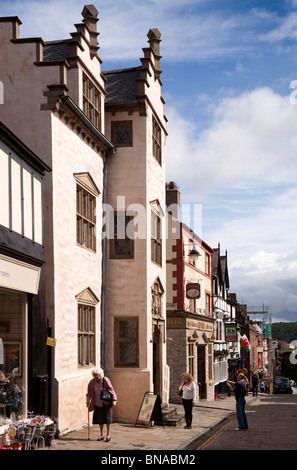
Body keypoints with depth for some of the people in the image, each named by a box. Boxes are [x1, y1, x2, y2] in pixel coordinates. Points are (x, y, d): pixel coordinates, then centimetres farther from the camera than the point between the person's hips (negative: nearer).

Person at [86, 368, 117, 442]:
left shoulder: (105, 380, -12)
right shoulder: (92, 382, -2)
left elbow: (111, 390, -12)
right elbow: (89, 393, 7)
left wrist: (114, 400, -18)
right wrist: (88, 401, -3)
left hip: (106, 403, -4)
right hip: (98, 403, 4)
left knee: (107, 418, -5)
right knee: (100, 419, 5)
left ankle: (108, 435, 4)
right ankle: (102, 435, 18)